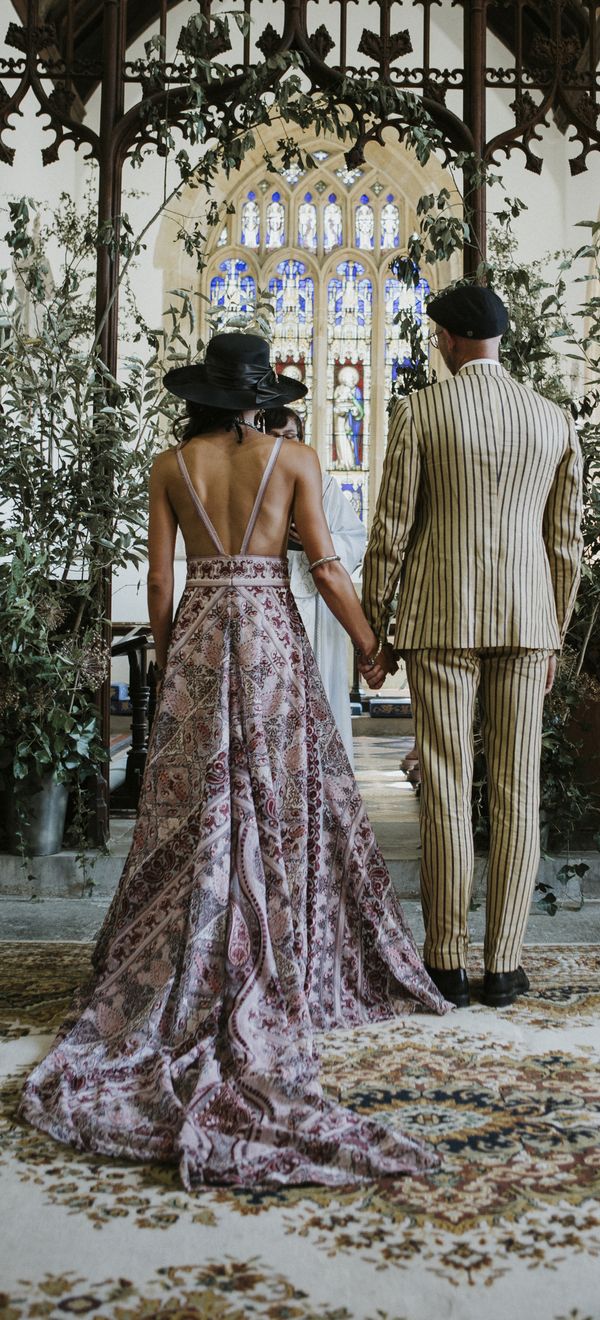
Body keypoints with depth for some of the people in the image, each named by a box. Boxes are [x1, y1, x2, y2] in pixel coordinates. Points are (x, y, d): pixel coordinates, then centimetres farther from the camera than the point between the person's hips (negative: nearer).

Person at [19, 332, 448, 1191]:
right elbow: (325, 570, -4)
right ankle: (278, 975, 9)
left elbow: (159, 581, 5)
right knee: (283, 802, 5)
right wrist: (374, 650, 7)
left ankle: (189, 979, 9)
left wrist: (168, 663, 17)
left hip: (199, 636, 2)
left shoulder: (171, 466, 6)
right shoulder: (294, 460, 0)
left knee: (198, 808, 6)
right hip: (272, 635, -1)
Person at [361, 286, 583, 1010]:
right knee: (516, 795, 6)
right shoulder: (554, 420, 9)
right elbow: (565, 542, 10)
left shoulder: (419, 410, -2)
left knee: (446, 794, 1)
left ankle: (446, 964, 9)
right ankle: (503, 965, 12)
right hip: (526, 622, 3)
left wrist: (371, 632, 3)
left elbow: (390, 532, -5)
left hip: (441, 622, -3)